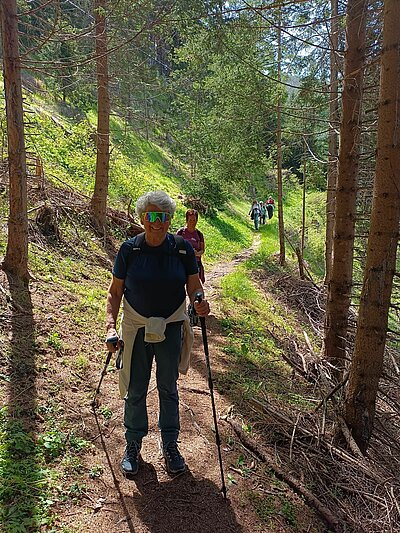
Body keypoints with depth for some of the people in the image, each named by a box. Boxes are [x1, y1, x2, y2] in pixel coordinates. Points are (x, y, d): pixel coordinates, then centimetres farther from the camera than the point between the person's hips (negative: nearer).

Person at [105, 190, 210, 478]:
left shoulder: (183, 248, -8)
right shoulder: (129, 249, -9)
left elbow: (194, 286, -1)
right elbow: (115, 292, -4)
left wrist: (201, 303, -23)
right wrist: (111, 325, -15)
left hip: (171, 327, 1)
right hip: (136, 328, 0)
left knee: (169, 388, 13)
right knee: (135, 390, 10)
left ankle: (170, 445, 33)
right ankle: (133, 445, 33)